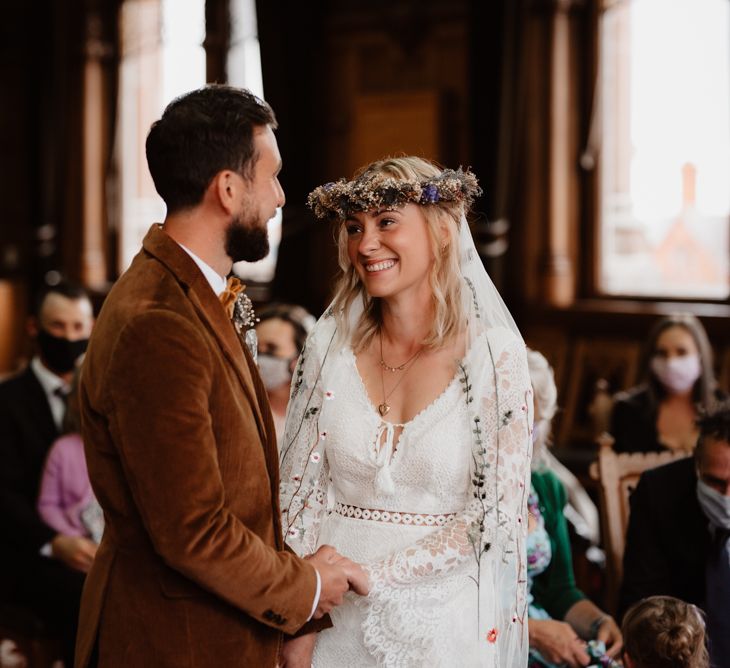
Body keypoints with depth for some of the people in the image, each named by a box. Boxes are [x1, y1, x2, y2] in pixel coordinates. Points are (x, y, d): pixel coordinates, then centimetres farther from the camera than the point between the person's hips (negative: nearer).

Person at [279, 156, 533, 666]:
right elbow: (299, 490, 0)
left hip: (443, 623, -2)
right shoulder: (330, 344, -2)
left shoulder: (495, 354, -10)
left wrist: (366, 573, -15)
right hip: (335, 622, 2)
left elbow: (496, 514, -11)